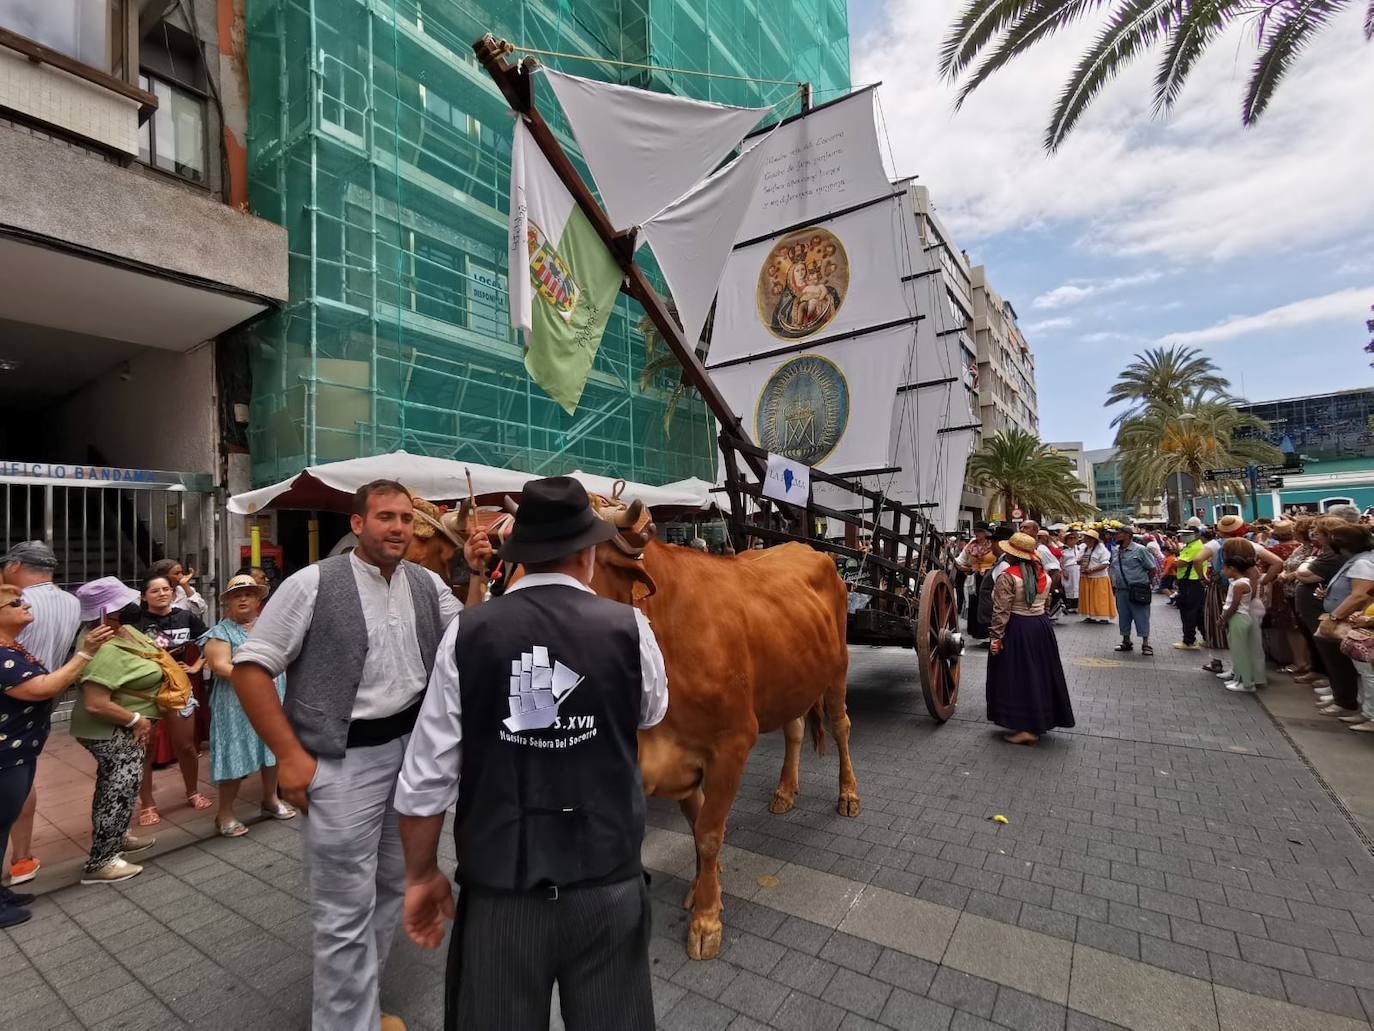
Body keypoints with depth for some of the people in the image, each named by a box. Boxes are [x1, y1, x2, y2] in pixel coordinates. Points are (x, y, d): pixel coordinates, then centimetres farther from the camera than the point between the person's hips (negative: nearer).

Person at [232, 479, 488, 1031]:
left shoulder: (427, 583, 3)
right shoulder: (314, 583, -10)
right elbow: (250, 666, -8)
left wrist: (477, 576, -7)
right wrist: (289, 755, -12)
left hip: (413, 749, 6)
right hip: (343, 760, -5)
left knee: (392, 887, 20)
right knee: (347, 907, 4)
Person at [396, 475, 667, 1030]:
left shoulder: (467, 634, -10)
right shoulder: (629, 627, -11)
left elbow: (426, 774, -6)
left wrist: (422, 874, 9)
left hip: (498, 885, 0)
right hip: (609, 884, 0)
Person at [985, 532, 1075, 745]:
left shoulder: (1007, 576, -15)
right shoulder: (1043, 576, 6)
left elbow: (1001, 611, -17)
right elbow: (1042, 602, 9)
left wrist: (997, 637, -13)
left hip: (1016, 630, -7)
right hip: (1041, 626, 7)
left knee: (1018, 677, 2)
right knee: (1039, 675, 16)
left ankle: (1023, 727, 3)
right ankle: (1038, 723, 28)